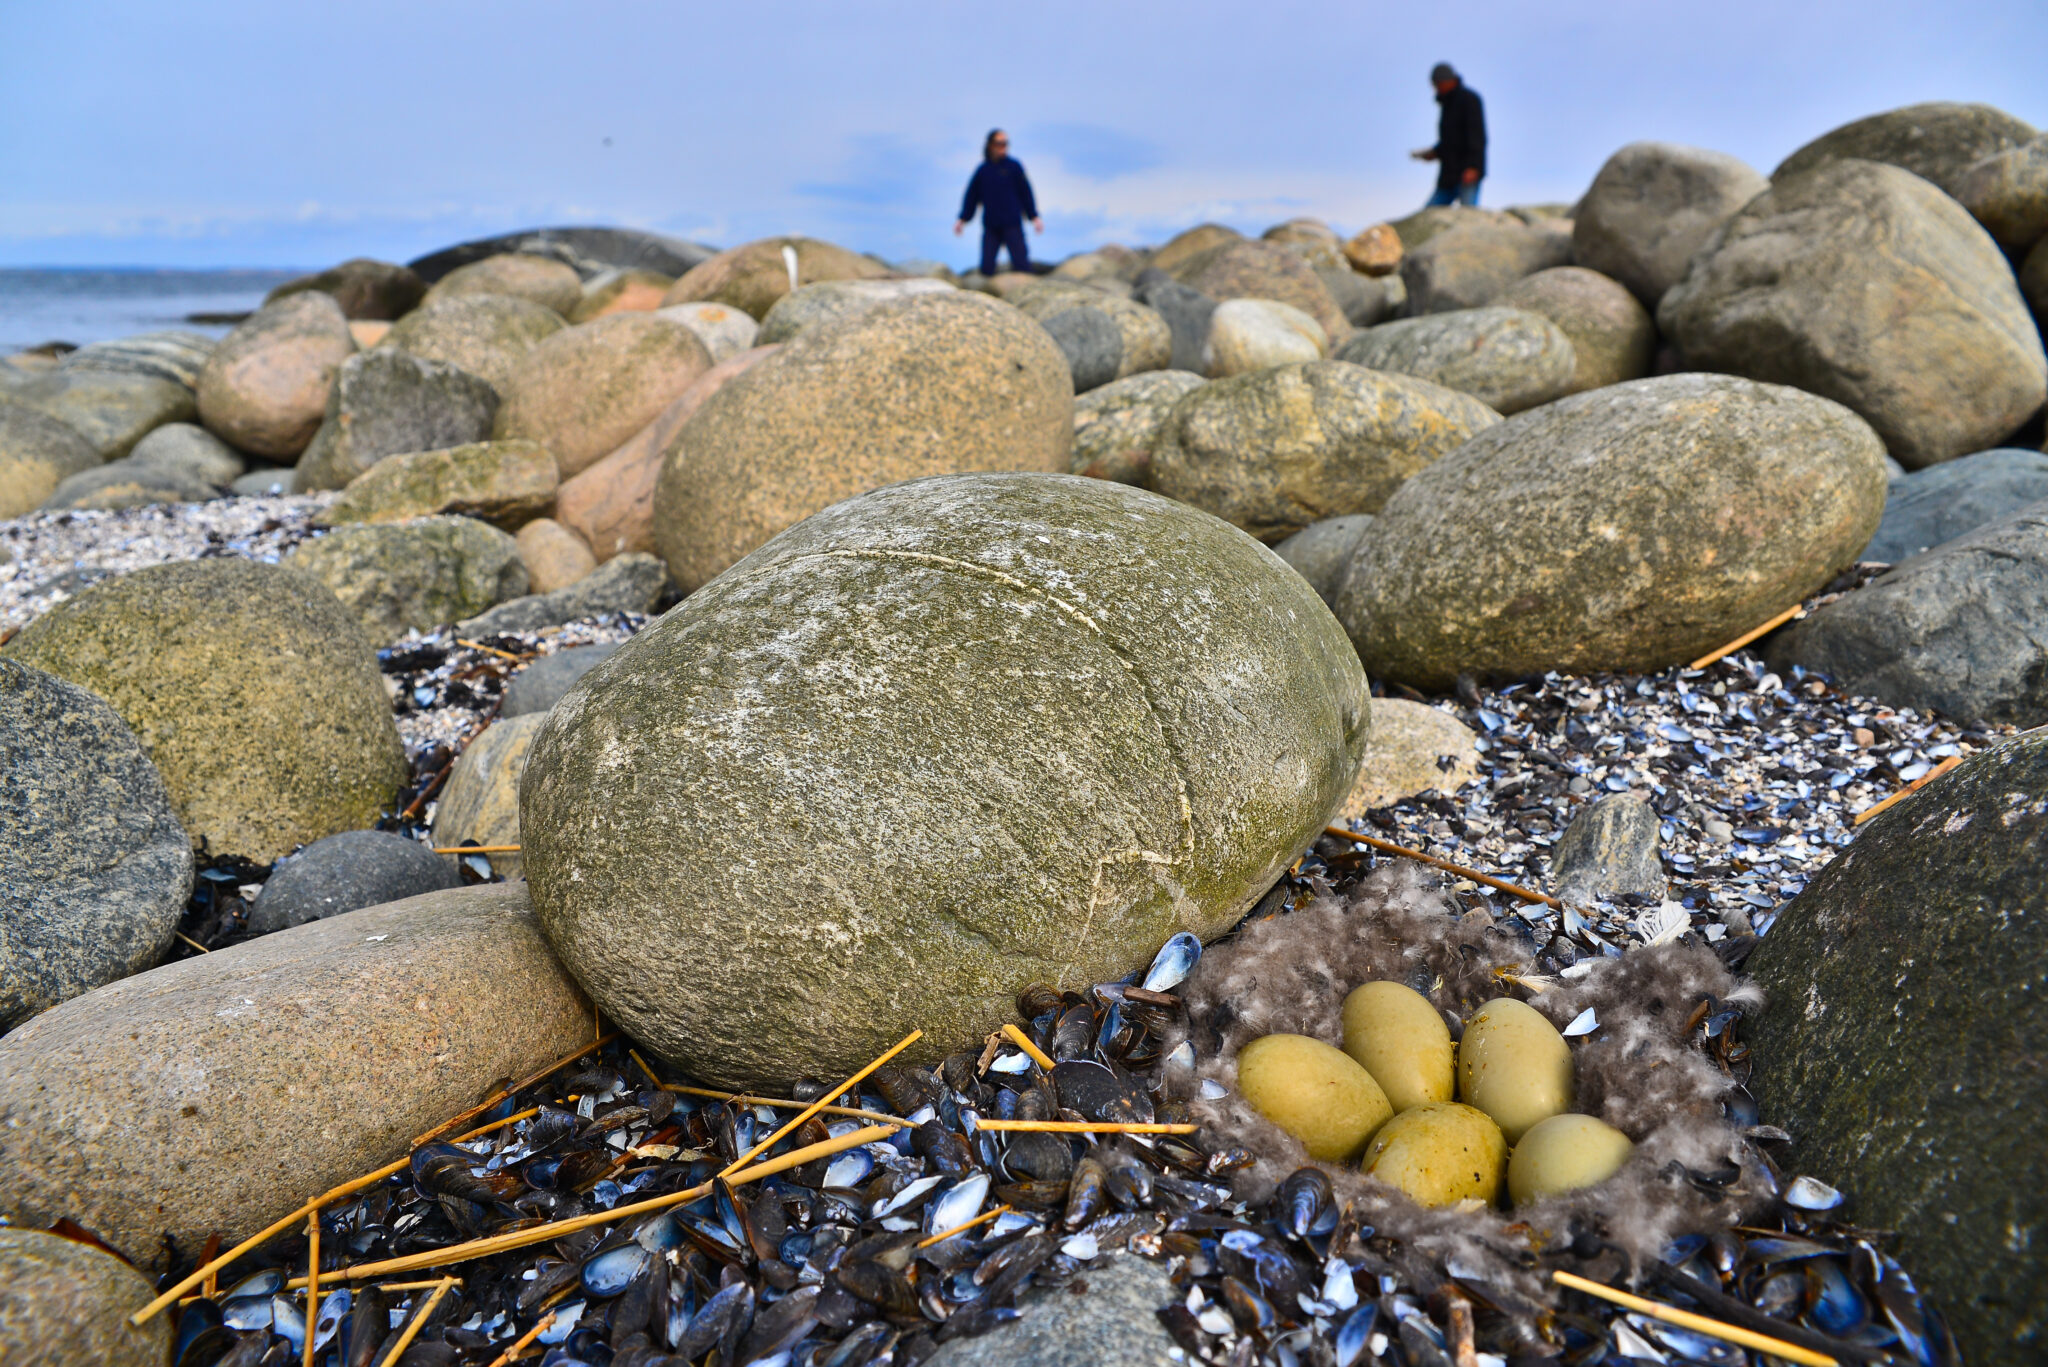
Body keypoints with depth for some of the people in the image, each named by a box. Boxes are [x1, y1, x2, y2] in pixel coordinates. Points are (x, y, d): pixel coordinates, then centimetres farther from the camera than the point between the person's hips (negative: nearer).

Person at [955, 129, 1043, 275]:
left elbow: (1025, 192, 3)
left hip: (1012, 225, -2)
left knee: (1021, 263, -7)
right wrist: (962, 219, 4)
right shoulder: (982, 170, 6)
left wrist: (1034, 216, -1)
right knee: (987, 267, -1)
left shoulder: (1014, 166, 1)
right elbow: (972, 195, 10)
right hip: (990, 226, 2)